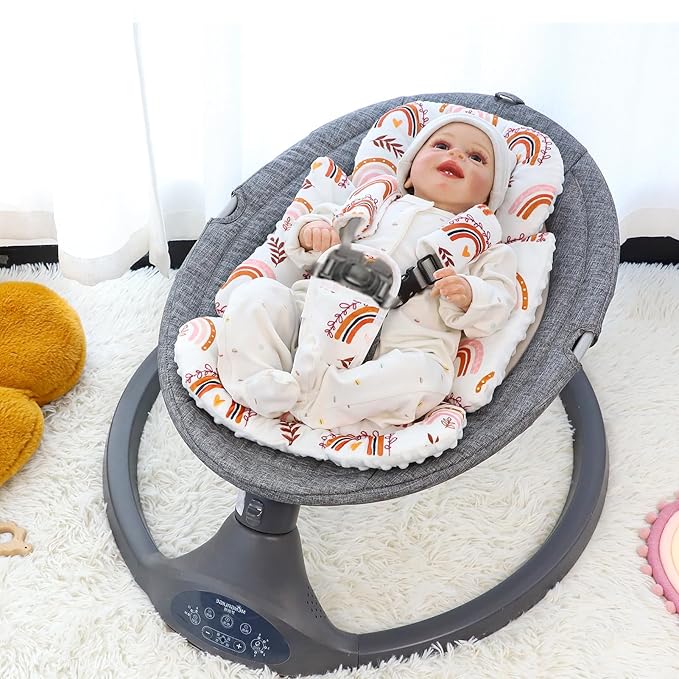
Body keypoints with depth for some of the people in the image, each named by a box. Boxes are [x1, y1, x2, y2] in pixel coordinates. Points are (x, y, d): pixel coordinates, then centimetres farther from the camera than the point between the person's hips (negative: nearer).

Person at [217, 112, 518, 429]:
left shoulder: (483, 243, 18)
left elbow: (497, 301, 8)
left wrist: (468, 296, -15)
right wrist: (311, 229, -1)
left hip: (402, 344, -2)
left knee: (424, 377, -34)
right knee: (254, 295, -13)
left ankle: (307, 395, -34)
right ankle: (258, 381, -23)